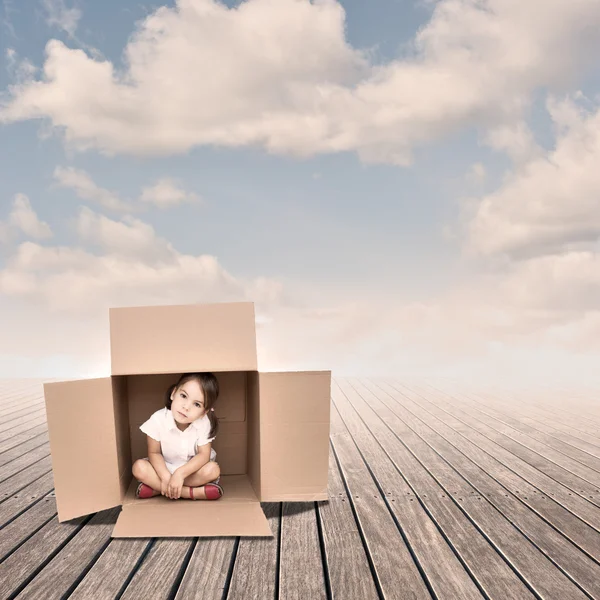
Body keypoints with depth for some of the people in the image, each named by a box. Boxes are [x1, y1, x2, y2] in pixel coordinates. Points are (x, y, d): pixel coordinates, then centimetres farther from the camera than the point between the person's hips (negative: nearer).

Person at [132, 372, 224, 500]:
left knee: (213, 470, -29)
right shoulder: (158, 419, -24)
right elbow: (154, 453, -15)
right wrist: (166, 477, -30)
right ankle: (193, 492, -26)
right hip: (164, 468, 1)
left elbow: (204, 455, -21)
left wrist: (180, 473, -35)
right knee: (139, 468, -27)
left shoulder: (204, 423, -24)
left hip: (191, 469, -1)